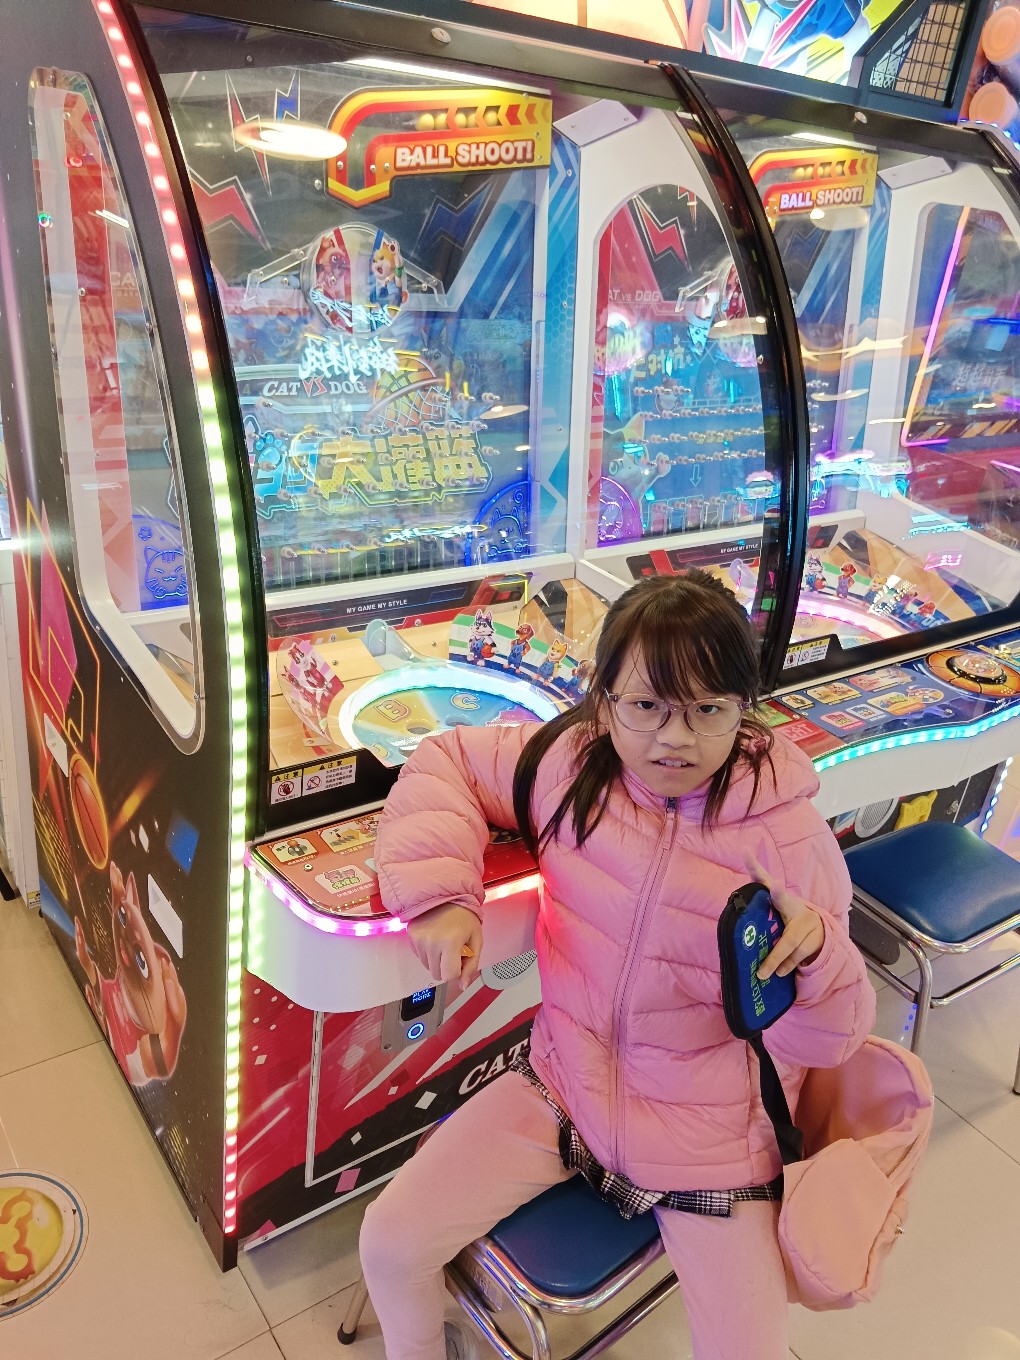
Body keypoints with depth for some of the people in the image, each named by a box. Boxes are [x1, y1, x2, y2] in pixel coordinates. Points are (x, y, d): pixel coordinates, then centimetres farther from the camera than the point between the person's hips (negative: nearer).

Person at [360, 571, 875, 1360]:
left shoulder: (790, 835, -19)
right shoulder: (569, 763, -13)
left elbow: (824, 1040, -14)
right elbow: (445, 764, 0)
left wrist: (813, 955, -37)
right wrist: (439, 894, -14)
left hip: (711, 1138, -2)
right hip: (562, 1086, 2)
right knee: (392, 1241, 0)